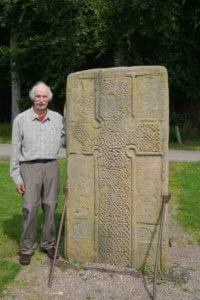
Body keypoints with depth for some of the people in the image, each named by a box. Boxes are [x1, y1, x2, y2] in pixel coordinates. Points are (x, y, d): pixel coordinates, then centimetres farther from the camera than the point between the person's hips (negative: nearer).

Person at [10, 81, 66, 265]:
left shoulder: (58, 118, 6)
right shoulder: (21, 119, 0)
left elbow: (65, 143, 7)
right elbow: (15, 150, 1)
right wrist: (16, 177, -3)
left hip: (51, 167, 2)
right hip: (30, 167, -2)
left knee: (50, 207, 7)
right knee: (30, 209, -3)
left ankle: (49, 244, 22)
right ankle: (26, 249, 11)